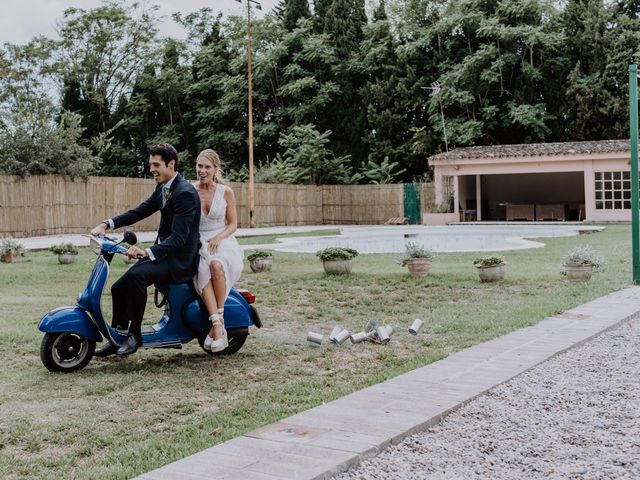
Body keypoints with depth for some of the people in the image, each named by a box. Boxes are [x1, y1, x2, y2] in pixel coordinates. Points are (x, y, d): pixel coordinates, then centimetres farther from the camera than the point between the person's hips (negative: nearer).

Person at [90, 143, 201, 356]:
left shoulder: (185, 193, -20)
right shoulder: (162, 188, 9)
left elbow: (178, 238, -26)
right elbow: (139, 212, 13)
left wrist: (148, 253, -35)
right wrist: (107, 224, -1)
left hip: (179, 259, -9)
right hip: (162, 252, 9)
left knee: (136, 275, -32)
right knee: (119, 288, 3)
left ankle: (135, 334, -18)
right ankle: (117, 340, 16)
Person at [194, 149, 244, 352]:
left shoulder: (226, 192, 5)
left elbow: (233, 224, 8)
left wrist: (218, 237, -12)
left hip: (222, 242, 0)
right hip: (197, 244, 0)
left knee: (217, 265, -38)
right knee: (203, 272, -36)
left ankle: (219, 317, -26)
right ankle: (217, 324, -42)